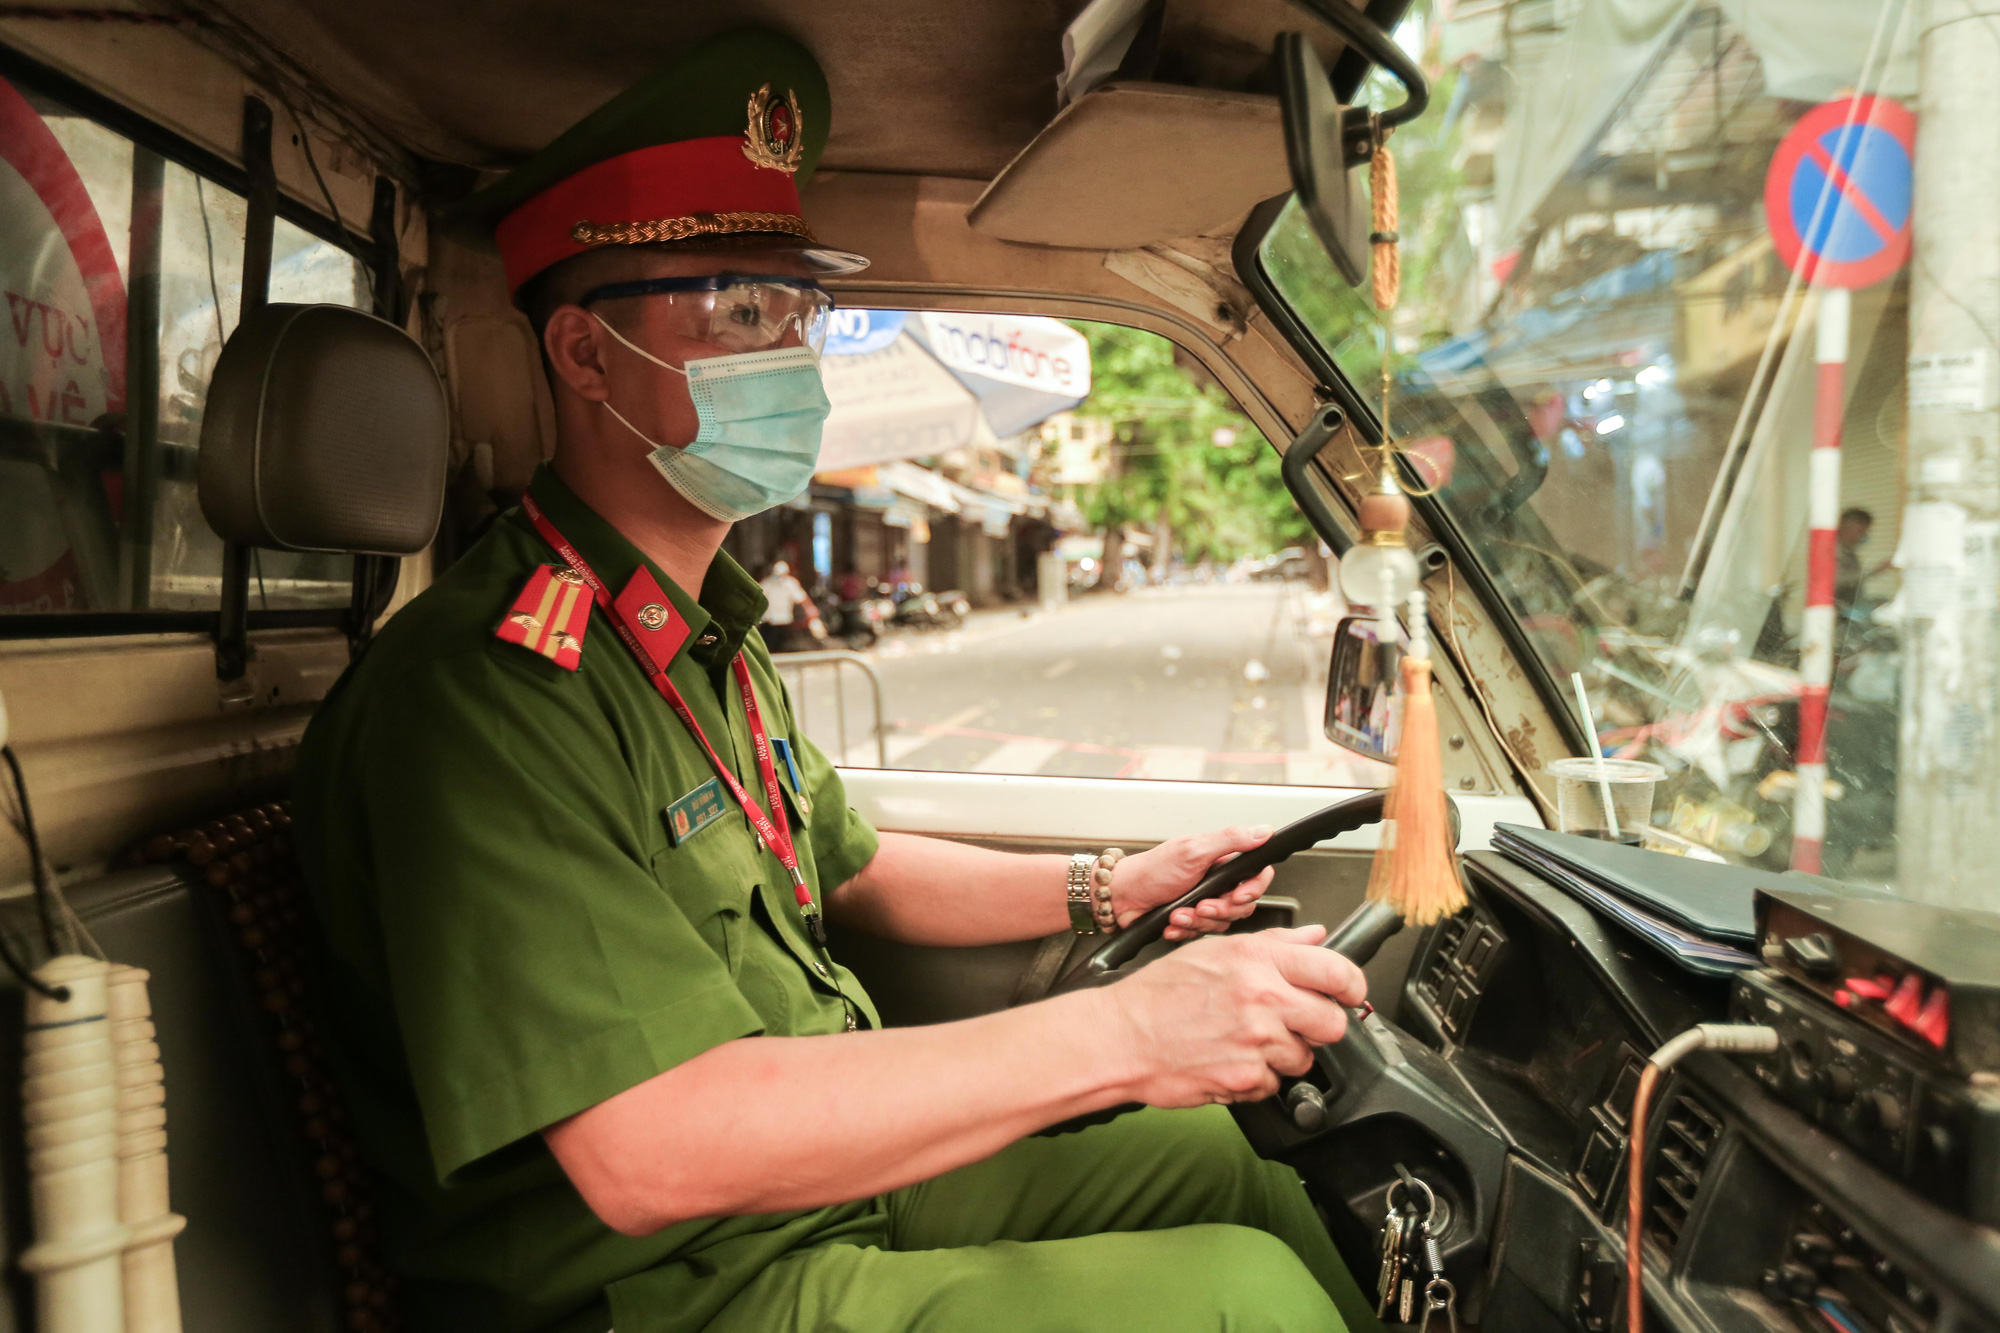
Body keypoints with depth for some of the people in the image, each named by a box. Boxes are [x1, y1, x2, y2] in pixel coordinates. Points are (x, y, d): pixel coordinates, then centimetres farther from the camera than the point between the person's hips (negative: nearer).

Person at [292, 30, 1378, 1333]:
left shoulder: (709, 639, 8)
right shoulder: (486, 684, -25)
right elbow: (647, 1150, -32)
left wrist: (1110, 888, 8)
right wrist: (1120, 1036, -31)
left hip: (835, 1178, 9)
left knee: (1223, 1157, 12)